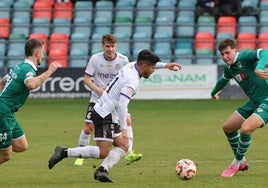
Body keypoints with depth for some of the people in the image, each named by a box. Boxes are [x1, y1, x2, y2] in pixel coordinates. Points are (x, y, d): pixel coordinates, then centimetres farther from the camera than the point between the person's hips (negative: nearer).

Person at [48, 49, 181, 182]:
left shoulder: (130, 66, 8)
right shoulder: (132, 81, -20)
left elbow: (146, 63, 32)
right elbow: (121, 105, -28)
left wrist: (165, 65, 31)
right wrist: (124, 129, -29)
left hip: (100, 110, 10)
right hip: (105, 116, -10)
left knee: (123, 147, 8)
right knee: (103, 153, -11)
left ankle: (102, 170, -8)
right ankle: (64, 152, -12)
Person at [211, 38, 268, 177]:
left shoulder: (244, 57, -18)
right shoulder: (229, 68, 8)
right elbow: (224, 79, 33)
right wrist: (214, 92, 51)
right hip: (254, 102, 10)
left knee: (245, 128, -26)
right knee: (227, 127, 14)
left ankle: (236, 164, -2)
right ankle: (242, 162, 31)